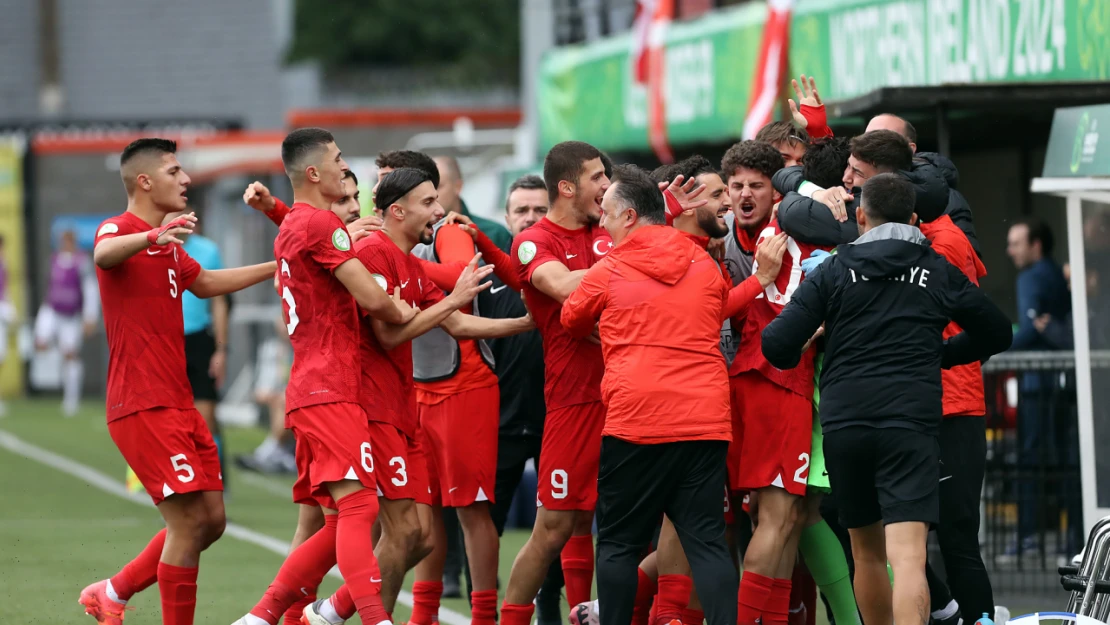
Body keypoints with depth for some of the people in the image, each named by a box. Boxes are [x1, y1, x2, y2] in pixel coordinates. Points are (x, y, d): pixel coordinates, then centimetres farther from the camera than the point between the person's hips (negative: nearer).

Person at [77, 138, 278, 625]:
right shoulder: (118, 229, -9)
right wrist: (152, 236, -55)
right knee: (189, 521, -13)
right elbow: (103, 255, -34)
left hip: (177, 403, 9)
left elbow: (204, 283, 40)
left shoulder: (168, 246, 20)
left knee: (210, 521, 10)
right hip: (143, 406, -9)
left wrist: (276, 267, 41)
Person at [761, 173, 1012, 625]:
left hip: (844, 423, 2)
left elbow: (778, 344, -2)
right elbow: (997, 333, 21)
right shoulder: (939, 273, 10)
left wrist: (796, 358, 21)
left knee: (867, 551, 19)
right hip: (911, 424, -2)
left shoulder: (834, 270, 6)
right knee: (908, 554, -14)